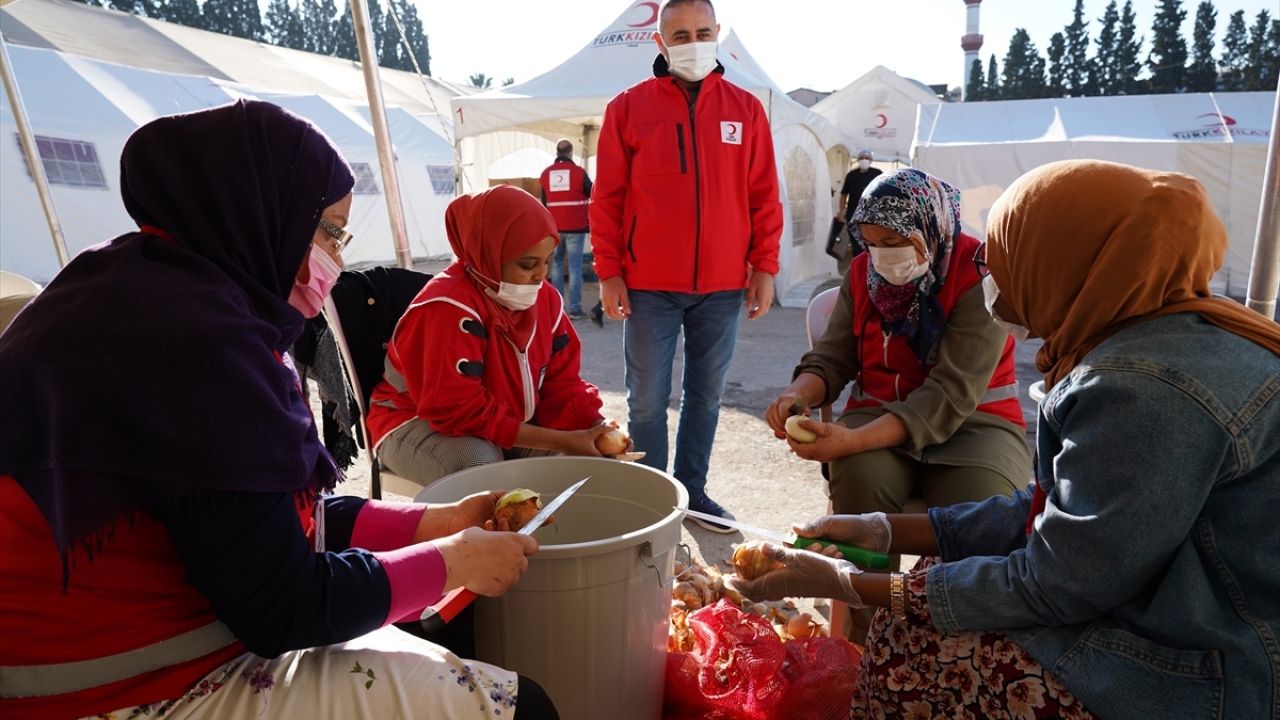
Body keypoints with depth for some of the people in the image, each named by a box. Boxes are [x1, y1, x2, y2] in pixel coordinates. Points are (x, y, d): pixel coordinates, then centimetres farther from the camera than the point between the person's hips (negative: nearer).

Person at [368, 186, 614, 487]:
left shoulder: (545, 298, -5)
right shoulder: (449, 309, -29)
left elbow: (561, 382, -2)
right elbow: (460, 412, -31)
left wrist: (594, 427, -23)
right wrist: (559, 441, -33)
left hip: (509, 422, 7)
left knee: (583, 454, -10)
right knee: (482, 469, -36)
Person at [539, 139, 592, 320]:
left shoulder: (546, 174, 4)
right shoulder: (578, 172, -8)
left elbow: (544, 202, 10)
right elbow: (593, 195, 2)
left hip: (554, 228, 4)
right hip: (575, 227, -4)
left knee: (556, 264, 15)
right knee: (575, 267, -3)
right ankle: (575, 309, -5)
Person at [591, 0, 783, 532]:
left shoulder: (745, 109, 7)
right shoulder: (629, 108, 2)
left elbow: (763, 196, 7)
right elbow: (607, 198, 0)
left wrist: (764, 267, 2)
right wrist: (609, 272, -4)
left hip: (722, 287, 2)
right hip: (649, 287, -2)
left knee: (706, 394, 12)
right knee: (648, 400, 4)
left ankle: (691, 489, 27)